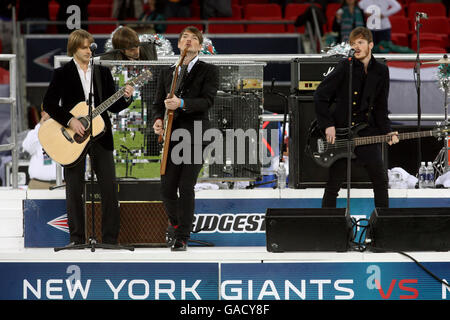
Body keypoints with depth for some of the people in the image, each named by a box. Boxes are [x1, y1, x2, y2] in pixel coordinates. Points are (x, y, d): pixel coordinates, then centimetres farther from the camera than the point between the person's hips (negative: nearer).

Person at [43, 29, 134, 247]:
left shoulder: (103, 72, 9)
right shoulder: (62, 74, -1)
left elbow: (113, 107, 9)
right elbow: (49, 104, -7)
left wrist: (125, 98, -10)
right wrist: (70, 121, -17)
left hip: (100, 135, 2)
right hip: (73, 138, -2)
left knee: (109, 187, -3)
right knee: (74, 189, 2)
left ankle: (110, 238, 2)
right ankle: (77, 239, 10)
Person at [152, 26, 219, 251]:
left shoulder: (209, 71, 3)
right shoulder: (167, 73, 17)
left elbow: (207, 101, -10)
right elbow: (158, 103, 14)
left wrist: (181, 104, -25)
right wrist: (157, 120, -8)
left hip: (195, 137, -4)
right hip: (172, 137, 4)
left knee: (186, 188, -7)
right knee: (167, 188, 2)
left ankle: (182, 237, 0)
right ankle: (175, 223, 30)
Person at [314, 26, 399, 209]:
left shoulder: (381, 72, 5)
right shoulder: (345, 67, -6)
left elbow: (380, 108, 11)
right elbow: (320, 96, -3)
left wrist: (387, 132, -3)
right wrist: (328, 125, -9)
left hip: (367, 134, 3)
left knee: (381, 181, 2)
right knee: (333, 185, 3)